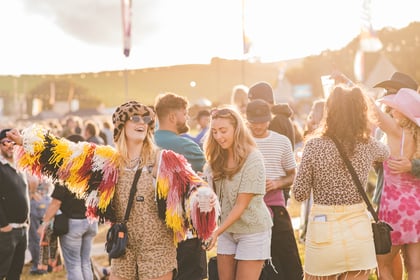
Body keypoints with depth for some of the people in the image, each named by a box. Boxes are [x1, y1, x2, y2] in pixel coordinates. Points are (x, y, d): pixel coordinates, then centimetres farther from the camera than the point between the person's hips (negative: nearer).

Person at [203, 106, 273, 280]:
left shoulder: (253, 159, -16)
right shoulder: (216, 158, 2)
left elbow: (241, 205, -18)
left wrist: (217, 232, -24)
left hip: (252, 229, -5)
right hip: (226, 229, 5)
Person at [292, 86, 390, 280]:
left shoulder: (314, 146, -10)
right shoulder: (368, 145, -2)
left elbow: (299, 194, -5)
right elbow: (385, 153, 24)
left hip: (323, 227, -2)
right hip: (358, 228, 2)